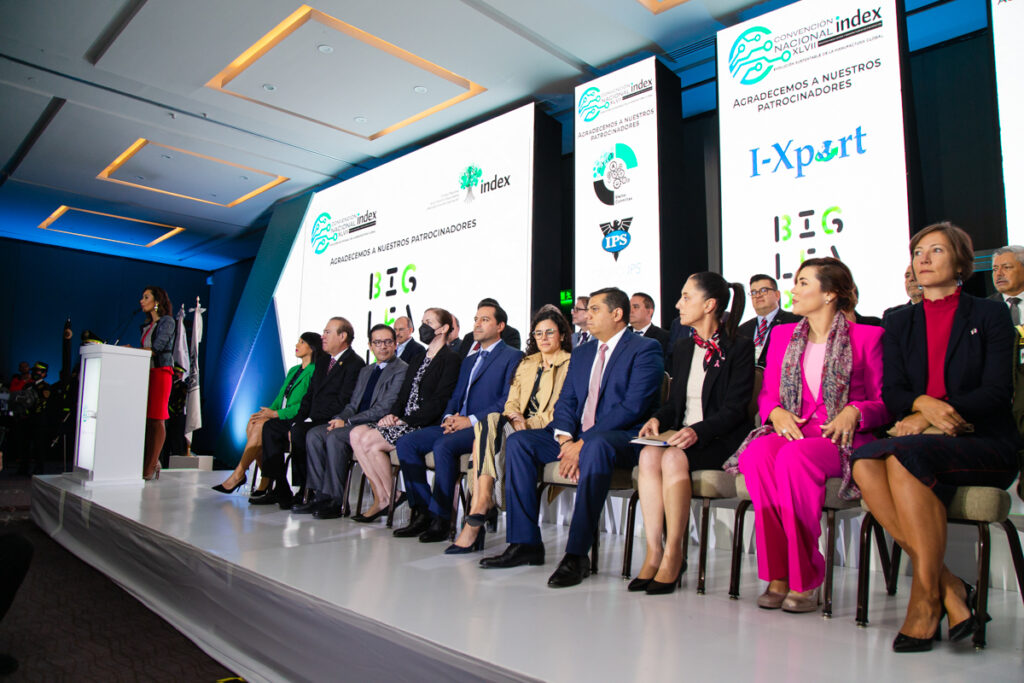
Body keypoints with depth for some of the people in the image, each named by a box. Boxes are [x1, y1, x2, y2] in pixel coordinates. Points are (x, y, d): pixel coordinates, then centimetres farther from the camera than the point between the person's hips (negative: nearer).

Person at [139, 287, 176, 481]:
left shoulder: (167, 321, -1)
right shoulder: (147, 325, 22)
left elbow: (158, 347, -12)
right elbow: (146, 350, 18)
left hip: (161, 371, -8)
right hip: (147, 371, 8)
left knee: (156, 419, -8)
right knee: (147, 419, 2)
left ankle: (151, 467, -7)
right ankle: (151, 463, 6)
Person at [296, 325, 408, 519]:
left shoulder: (401, 370, -6)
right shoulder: (365, 371, 22)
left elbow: (384, 408, -14)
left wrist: (347, 422, -14)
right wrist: (340, 418, -3)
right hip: (356, 423, 9)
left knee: (335, 436, -28)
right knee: (314, 434, -8)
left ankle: (336, 501, -22)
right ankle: (321, 495, -8)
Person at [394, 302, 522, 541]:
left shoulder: (513, 356, 0)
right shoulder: (469, 360, 27)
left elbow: (508, 401, -11)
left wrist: (471, 420, -17)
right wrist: (449, 417, 0)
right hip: (457, 424, 8)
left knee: (444, 445, -33)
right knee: (406, 442, -10)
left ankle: (441, 518, -21)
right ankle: (422, 511, -7)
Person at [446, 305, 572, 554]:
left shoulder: (570, 365, 6)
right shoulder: (527, 364, 26)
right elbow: (512, 401, 17)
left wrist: (528, 423, -16)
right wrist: (514, 418, -7)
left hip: (547, 432, -5)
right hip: (520, 429, 6)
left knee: (488, 424, -29)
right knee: (490, 422, -28)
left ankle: (479, 507, -31)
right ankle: (483, 506, -34)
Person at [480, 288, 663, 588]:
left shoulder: (645, 349, -4)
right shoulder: (582, 352, 19)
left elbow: (633, 407, -16)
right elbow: (565, 402, 13)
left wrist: (583, 443, -21)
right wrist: (565, 439, -9)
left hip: (622, 437, -7)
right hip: (577, 437, 7)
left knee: (596, 446, -40)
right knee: (517, 442, -9)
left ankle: (577, 554, -34)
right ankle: (525, 543, -7)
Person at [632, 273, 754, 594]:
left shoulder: (740, 348, -2)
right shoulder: (683, 348, 17)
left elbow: (734, 409, -10)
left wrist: (697, 431, -25)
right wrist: (658, 419, -3)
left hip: (720, 440, -5)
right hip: (682, 436, 5)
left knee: (674, 458, -33)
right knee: (648, 455, -27)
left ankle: (674, 554, -22)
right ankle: (654, 552, -24)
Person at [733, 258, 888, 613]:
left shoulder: (867, 336, 7)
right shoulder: (783, 335, 19)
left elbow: (884, 402, 6)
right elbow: (767, 393, 18)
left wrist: (854, 411, -15)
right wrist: (776, 412, -5)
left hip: (842, 439, -3)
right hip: (791, 432, 4)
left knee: (793, 457, -37)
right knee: (756, 454, -33)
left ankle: (804, 580, -24)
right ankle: (777, 575, -25)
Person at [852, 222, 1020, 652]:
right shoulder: (899, 324, 16)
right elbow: (892, 392, 4)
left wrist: (932, 417, -19)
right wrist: (923, 403, -20)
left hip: (986, 443, -3)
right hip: (919, 439, 3)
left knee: (904, 455, -35)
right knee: (865, 461, -31)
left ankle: (926, 596, -25)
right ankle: (948, 587, -25)